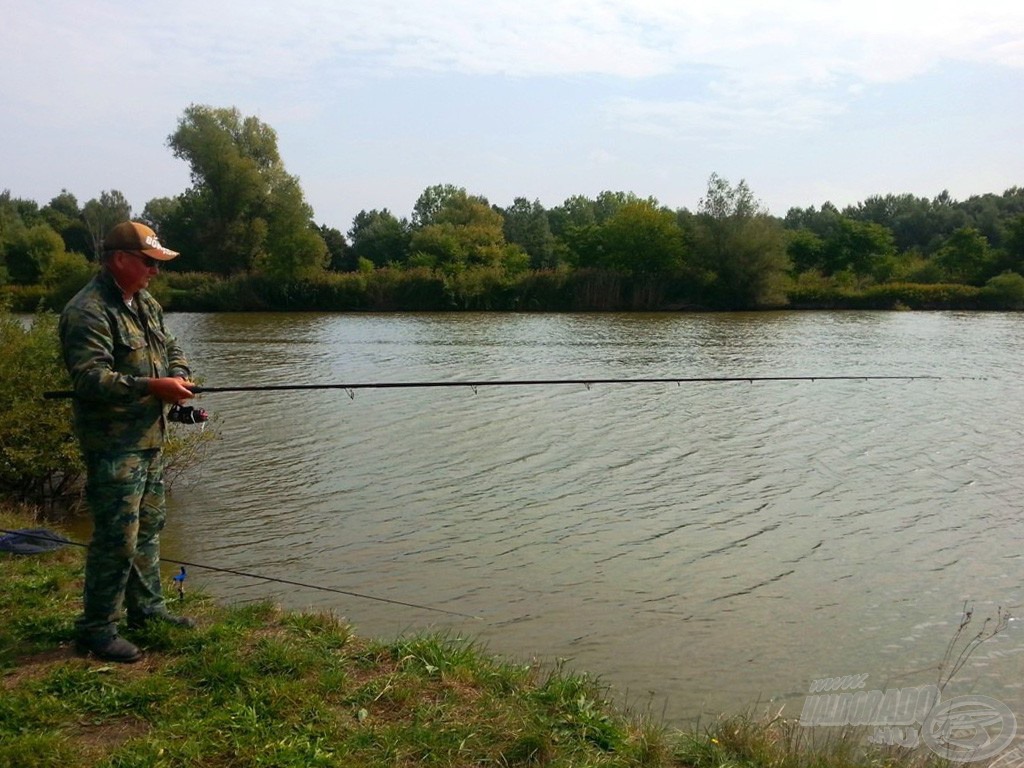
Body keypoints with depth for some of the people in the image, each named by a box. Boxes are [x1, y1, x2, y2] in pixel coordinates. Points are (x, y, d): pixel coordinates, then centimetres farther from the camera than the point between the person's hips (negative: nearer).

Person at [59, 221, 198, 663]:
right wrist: (152, 386, -28)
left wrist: (178, 376, 0)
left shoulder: (146, 303, 12)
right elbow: (89, 377, -26)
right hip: (113, 444, -10)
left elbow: (171, 347, 21)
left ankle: (146, 609, 34)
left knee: (149, 526, 19)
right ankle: (96, 630, 8)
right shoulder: (88, 311, -17)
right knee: (117, 539, -6)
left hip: (149, 439, 10)